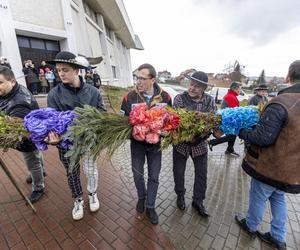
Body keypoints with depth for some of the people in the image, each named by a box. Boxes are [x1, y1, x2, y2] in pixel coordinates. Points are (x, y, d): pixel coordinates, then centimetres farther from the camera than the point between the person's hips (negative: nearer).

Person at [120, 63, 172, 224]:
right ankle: (141, 197, 48)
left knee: (154, 177, 13)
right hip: (137, 143, 0)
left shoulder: (165, 97, -10)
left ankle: (150, 207, 36)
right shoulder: (130, 97, -12)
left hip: (155, 143, 0)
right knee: (137, 174, 16)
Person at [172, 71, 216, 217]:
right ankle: (180, 195, 44)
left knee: (202, 174, 14)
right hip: (181, 143, -2)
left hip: (200, 144, 3)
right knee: (178, 172, 15)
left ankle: (198, 201, 39)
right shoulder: (179, 98, -12)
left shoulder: (210, 101, -3)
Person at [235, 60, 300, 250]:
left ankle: (251, 226, 40)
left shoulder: (281, 103, -25)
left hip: (271, 165, -7)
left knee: (258, 197, 16)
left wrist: (241, 131, -11)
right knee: (278, 198, 25)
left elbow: (263, 137, -27)